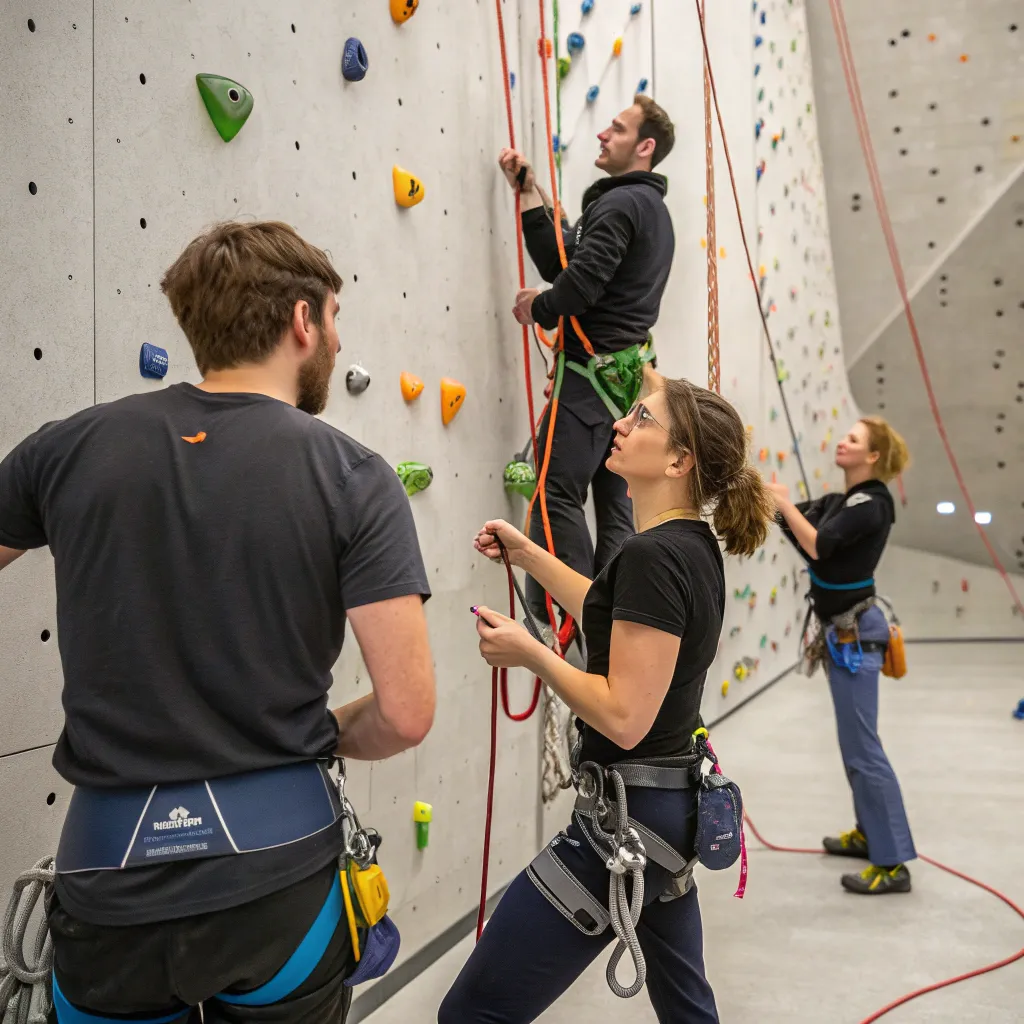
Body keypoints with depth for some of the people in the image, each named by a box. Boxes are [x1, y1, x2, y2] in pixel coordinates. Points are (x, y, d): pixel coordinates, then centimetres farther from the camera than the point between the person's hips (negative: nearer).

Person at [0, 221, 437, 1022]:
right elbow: (407, 713, -15)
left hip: (113, 880, 2)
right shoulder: (352, 477, -11)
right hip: (277, 876, -1)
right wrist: (317, 740, 6)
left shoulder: (70, 448, -3)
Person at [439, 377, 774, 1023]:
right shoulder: (695, 546, 6)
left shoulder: (652, 555, -22)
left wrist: (528, 652, -15)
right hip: (674, 805, 10)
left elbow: (624, 717, -25)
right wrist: (528, 555, 21)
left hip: (630, 816, -10)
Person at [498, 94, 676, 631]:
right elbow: (558, 260, 15)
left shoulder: (620, 204, -11)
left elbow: (583, 281, -23)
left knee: (559, 491, -11)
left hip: (595, 367, -11)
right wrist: (528, 192, 12)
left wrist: (538, 308, -3)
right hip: (628, 370, 11)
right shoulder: (654, 208, 21)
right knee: (613, 500, 10)